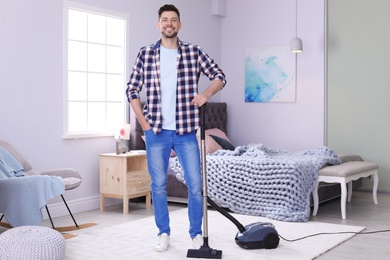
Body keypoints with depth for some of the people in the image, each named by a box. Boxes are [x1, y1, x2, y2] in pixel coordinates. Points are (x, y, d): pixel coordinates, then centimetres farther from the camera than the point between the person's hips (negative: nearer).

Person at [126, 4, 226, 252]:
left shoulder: (194, 52, 3)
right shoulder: (145, 54, 3)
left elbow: (220, 76, 6)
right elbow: (132, 90, 7)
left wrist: (206, 93, -14)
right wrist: (144, 123, 1)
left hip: (186, 132, 0)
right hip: (156, 132, 0)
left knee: (196, 185, 0)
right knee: (158, 185, 6)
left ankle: (196, 233, 18)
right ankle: (164, 234, 21)